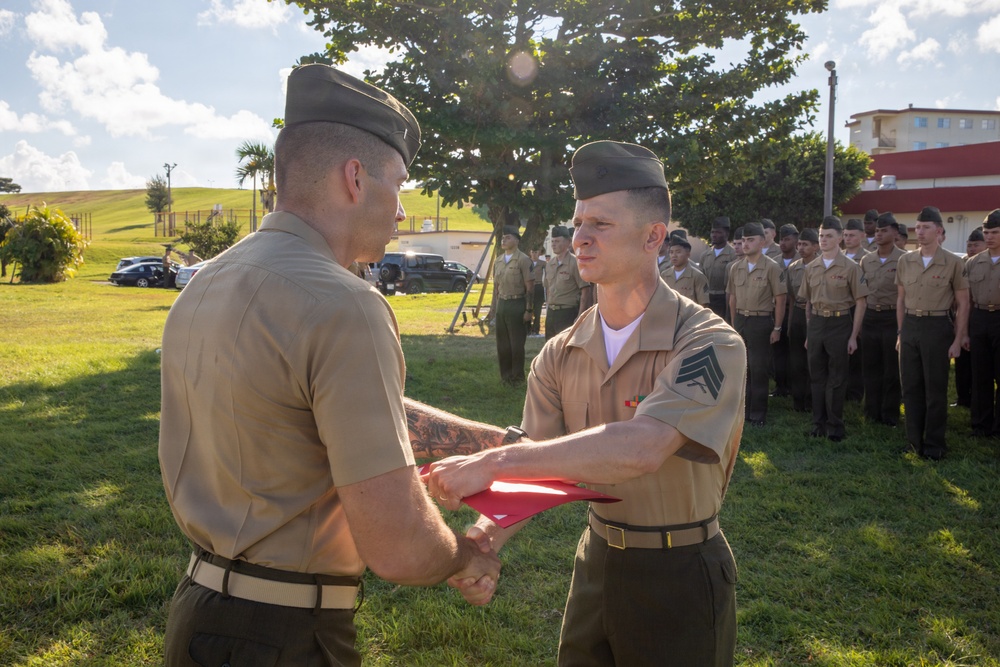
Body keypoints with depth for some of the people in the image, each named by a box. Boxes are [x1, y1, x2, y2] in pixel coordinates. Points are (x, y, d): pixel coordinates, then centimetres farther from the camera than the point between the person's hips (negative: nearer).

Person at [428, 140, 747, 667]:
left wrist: (491, 463, -38)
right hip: (597, 560, 5)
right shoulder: (560, 356, -1)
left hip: (679, 577, -5)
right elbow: (535, 465, -6)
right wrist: (488, 534, -26)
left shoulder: (709, 344, -21)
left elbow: (640, 449, -36)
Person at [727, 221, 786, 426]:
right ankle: (744, 409, 21)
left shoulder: (771, 267, -7)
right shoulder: (736, 268, 8)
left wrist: (777, 328, -7)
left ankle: (758, 414, 10)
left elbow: (780, 300, -6)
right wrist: (734, 323, 12)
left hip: (761, 321, -5)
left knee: (758, 369, 0)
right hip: (740, 321, 5)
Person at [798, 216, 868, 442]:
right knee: (817, 376, 9)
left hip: (839, 323, -4)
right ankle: (818, 423, 20)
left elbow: (860, 303, -4)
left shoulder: (850, 267, -5)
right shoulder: (811, 268, 8)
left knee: (836, 378, 2)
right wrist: (808, 333, 13)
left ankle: (835, 426, 12)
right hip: (816, 324, 4)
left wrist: (854, 336, -8)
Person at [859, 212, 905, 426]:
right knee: (870, 367, 9)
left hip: (893, 318, -4)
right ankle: (872, 412, 20)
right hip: (870, 318, 5)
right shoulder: (866, 260, 9)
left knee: (892, 369, 4)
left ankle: (890, 414, 14)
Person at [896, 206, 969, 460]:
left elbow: (962, 304, -2)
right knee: (910, 386, 8)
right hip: (910, 327, 4)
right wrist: (900, 332, 11)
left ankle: (934, 443, 14)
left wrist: (958, 339, -6)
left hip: (937, 327, -4)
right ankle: (914, 439, 20)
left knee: (935, 388, 3)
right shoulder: (905, 261, 6)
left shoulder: (954, 263, -5)